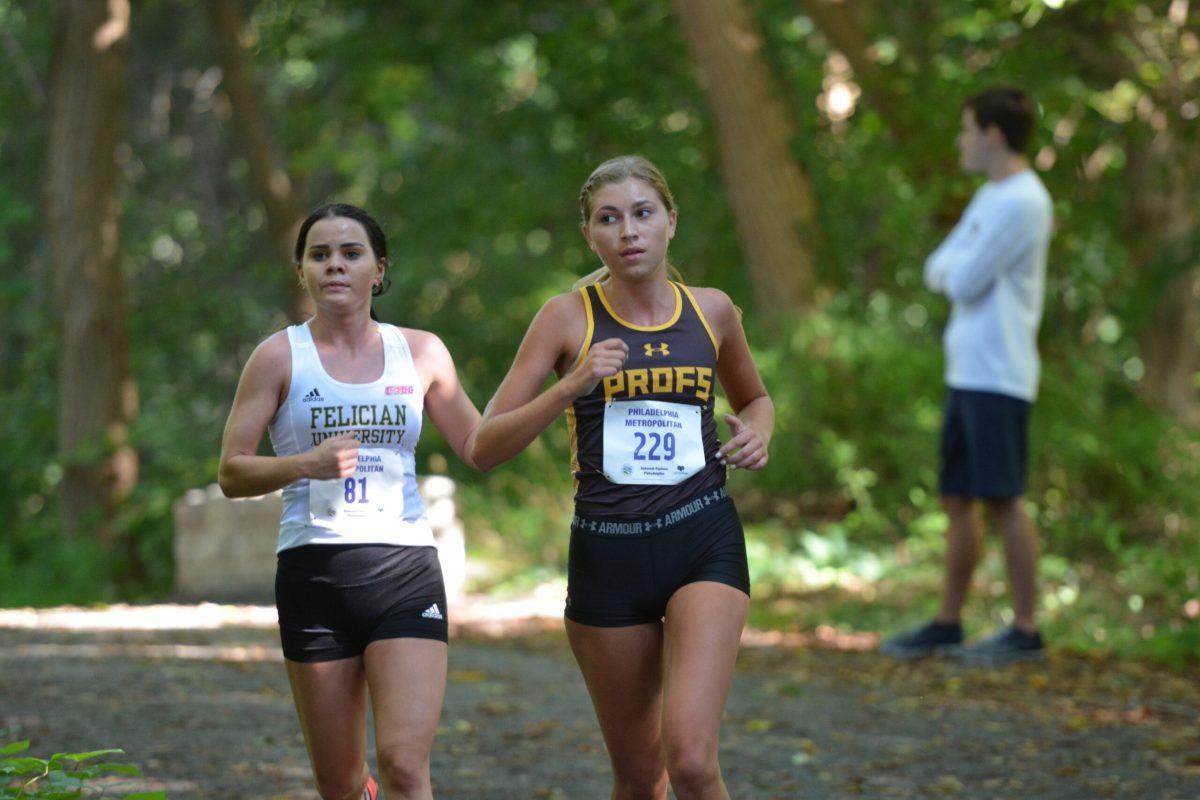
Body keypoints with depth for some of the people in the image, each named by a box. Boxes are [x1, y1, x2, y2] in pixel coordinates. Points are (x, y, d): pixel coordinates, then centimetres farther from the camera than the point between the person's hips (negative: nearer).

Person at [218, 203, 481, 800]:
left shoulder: (420, 352, 10)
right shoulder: (280, 357, 3)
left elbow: (478, 447, 19)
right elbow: (231, 473, 0)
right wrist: (306, 464, -19)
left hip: (407, 574, 1)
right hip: (314, 571, 0)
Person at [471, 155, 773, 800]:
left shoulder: (710, 311, 6)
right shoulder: (569, 318, -1)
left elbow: (754, 397, 27)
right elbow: (484, 446, -5)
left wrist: (757, 433, 4)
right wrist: (571, 387, -18)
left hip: (704, 545, 0)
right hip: (607, 553, 0)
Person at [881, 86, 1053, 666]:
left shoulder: (1023, 202, -12)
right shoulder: (989, 198, 18)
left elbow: (964, 282, -14)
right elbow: (938, 273, 16)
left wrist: (951, 266, 5)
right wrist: (955, 271, -3)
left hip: (1000, 379, -9)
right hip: (966, 374, 9)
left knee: (1003, 499, -7)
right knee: (957, 499, 11)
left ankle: (1025, 631, -2)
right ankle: (947, 624, 17)